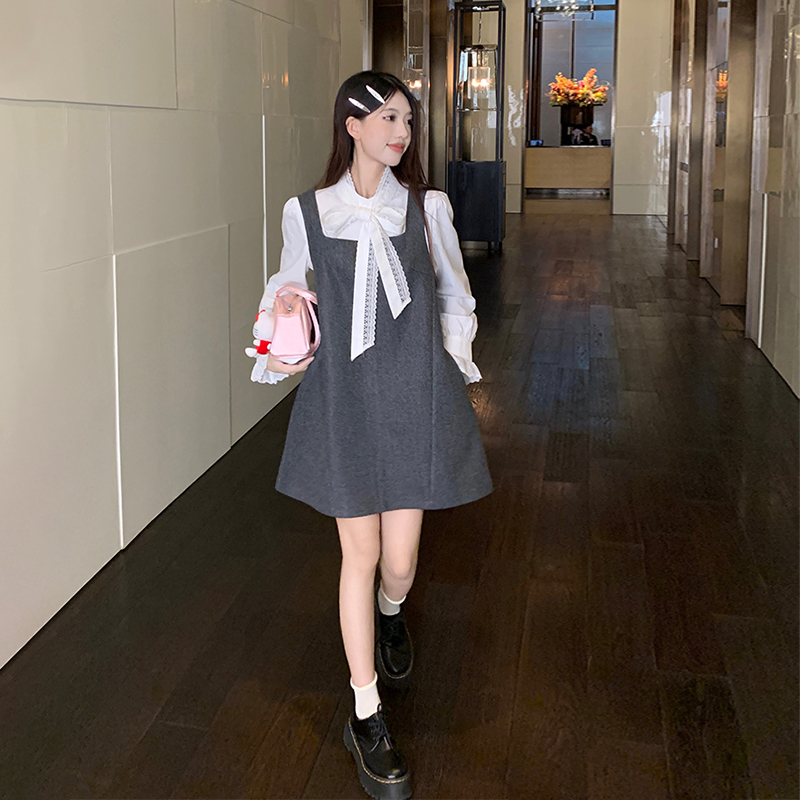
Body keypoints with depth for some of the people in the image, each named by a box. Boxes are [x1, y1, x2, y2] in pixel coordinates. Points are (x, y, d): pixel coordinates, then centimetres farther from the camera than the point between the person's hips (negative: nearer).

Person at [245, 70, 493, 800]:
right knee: (360, 552, 3)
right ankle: (367, 718, 16)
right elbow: (288, 293, 13)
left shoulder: (427, 206, 2)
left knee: (400, 560, 4)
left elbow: (455, 295, 13)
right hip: (342, 396, -1)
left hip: (414, 395, 1)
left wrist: (450, 360, 6)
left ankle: (390, 614, 44)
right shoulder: (307, 212, 0)